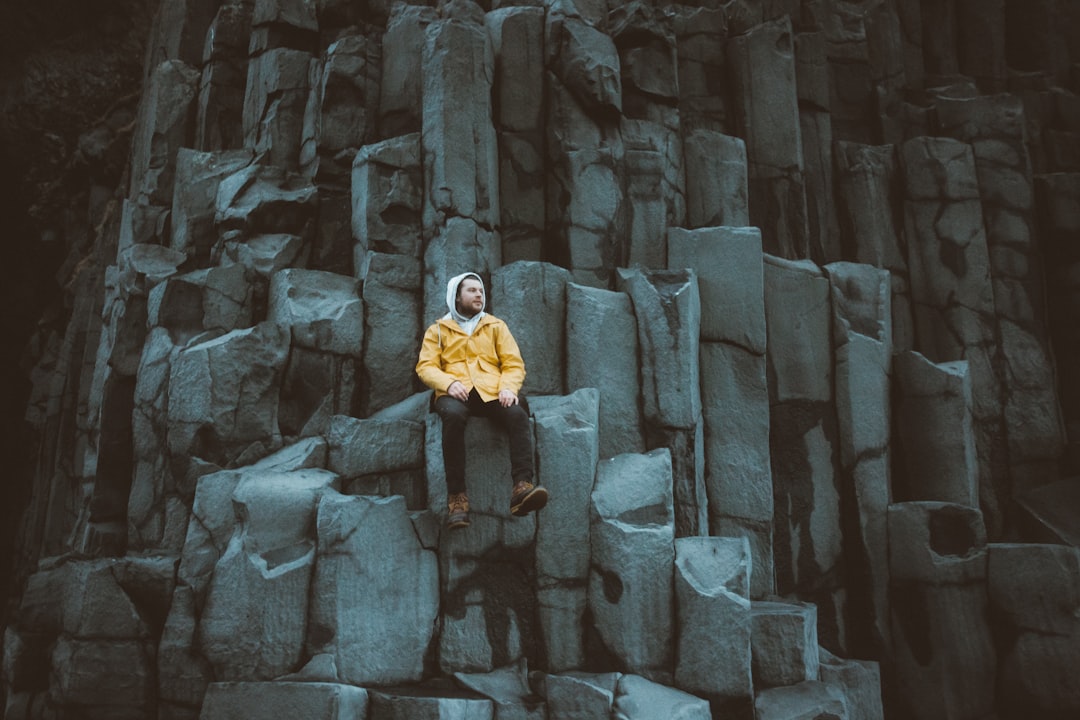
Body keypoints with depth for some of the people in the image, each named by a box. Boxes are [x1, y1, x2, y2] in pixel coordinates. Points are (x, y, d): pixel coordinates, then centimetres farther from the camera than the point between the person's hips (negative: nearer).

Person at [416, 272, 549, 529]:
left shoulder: (496, 326, 21)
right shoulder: (438, 329, 17)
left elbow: (514, 363, 13)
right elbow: (426, 366, 6)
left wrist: (508, 386, -10)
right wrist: (449, 383, -15)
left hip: (492, 391, 2)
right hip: (456, 392, -2)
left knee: (518, 414, -32)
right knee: (453, 415, -38)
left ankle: (521, 486, -42)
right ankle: (457, 495, -37)